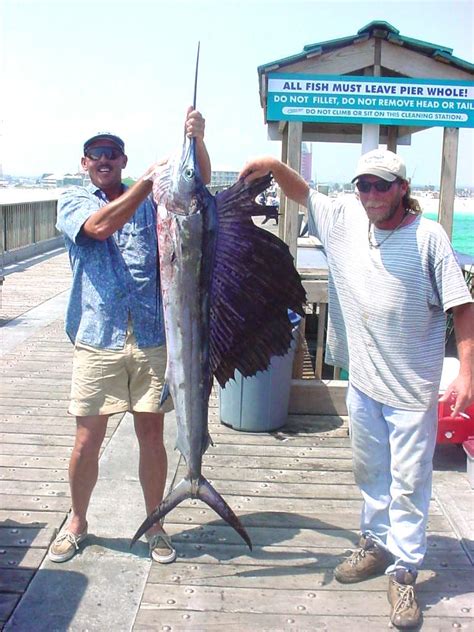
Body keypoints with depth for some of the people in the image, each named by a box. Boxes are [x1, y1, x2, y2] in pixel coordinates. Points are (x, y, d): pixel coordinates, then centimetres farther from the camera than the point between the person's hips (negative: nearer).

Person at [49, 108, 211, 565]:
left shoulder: (151, 200, 11)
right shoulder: (73, 202, 6)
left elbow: (199, 184, -2)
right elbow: (99, 226, -16)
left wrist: (196, 140, -20)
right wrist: (149, 179, -19)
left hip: (152, 340, 1)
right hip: (97, 340, -1)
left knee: (152, 435, 9)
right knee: (87, 441, 7)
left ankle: (155, 523, 27)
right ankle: (76, 523, 30)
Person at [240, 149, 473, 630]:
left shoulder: (428, 236, -12)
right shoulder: (344, 218, 1)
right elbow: (302, 192, 12)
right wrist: (274, 166, -9)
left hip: (412, 387, -5)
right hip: (362, 379, 5)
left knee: (408, 482, 4)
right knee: (370, 472, 20)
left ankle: (403, 572, 18)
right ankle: (375, 544, 39)